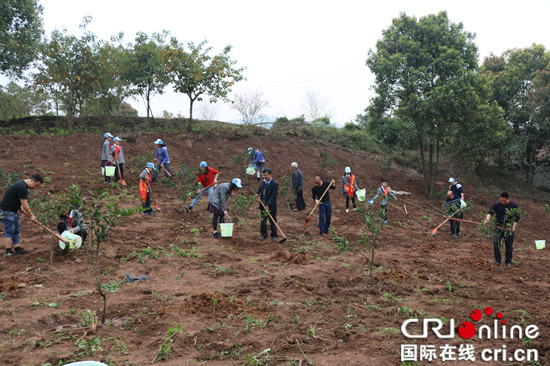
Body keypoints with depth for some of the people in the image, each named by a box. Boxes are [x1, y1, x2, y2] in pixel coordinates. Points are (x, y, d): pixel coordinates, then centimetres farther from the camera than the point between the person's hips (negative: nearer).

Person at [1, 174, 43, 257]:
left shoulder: (22, 184, 11)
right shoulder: (22, 187, -22)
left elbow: (21, 202, 19)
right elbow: (24, 204, -20)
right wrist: (31, 215, -11)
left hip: (12, 211, 10)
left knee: (15, 230, 12)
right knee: (9, 231, -8)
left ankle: (17, 248, 17)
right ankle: (8, 252, -6)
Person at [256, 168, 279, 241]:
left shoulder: (275, 184, -15)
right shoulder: (263, 181, 6)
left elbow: (273, 196, -19)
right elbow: (259, 188, 25)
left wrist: (268, 205, -22)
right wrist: (257, 193, 2)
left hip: (271, 206, -6)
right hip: (263, 205, 6)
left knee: (273, 221, 5)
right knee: (263, 220, 10)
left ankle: (274, 235, 15)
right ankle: (263, 235, 18)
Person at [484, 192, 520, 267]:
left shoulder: (514, 206, -4)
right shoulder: (496, 205, -2)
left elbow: (516, 218, 0)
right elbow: (490, 212, -7)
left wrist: (513, 228, -9)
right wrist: (487, 219, -27)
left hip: (509, 228, -1)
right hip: (498, 227, 1)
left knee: (509, 245, 5)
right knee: (496, 242, -7)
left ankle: (508, 261, 18)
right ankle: (497, 260, 5)